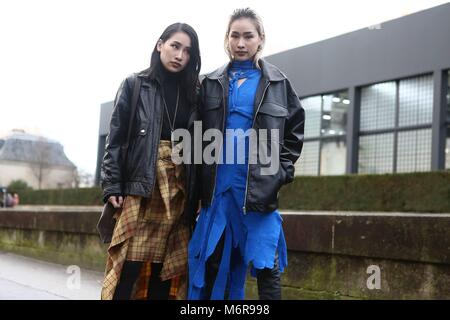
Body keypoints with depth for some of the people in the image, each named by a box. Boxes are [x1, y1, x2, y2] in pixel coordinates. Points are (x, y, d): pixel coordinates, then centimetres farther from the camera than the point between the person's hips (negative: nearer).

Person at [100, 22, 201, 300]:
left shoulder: (193, 92, 13)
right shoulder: (135, 85, 6)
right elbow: (116, 139, 2)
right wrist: (112, 186, -7)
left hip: (179, 190, 3)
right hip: (141, 186, -3)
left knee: (167, 268, 3)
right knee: (130, 266, -10)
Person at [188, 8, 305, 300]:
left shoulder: (277, 81, 7)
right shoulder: (212, 82, 11)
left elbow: (295, 129, 9)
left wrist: (281, 171, -2)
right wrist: (202, 181, 3)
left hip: (260, 186, -2)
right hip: (219, 185, 2)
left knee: (266, 265, -2)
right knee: (214, 263, 6)